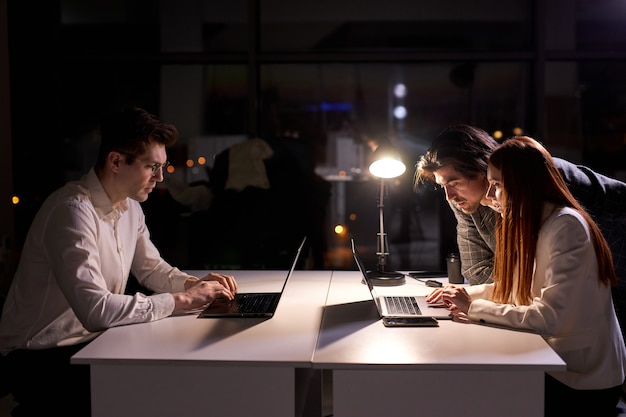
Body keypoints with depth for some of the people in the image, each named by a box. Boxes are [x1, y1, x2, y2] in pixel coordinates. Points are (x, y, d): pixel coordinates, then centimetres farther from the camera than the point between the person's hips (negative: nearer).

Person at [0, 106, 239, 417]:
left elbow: (151, 268, 17)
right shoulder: (74, 210, -23)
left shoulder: (130, 207, 5)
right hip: (42, 360, -8)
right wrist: (180, 301, -24)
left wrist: (192, 284, -4)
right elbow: (95, 309, -31)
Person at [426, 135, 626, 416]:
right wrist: (467, 293, 0)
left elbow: (549, 317, -28)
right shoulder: (530, 223, 7)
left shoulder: (566, 227, -22)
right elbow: (513, 288, 14)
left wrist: (475, 308, -20)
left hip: (581, 380, -7)